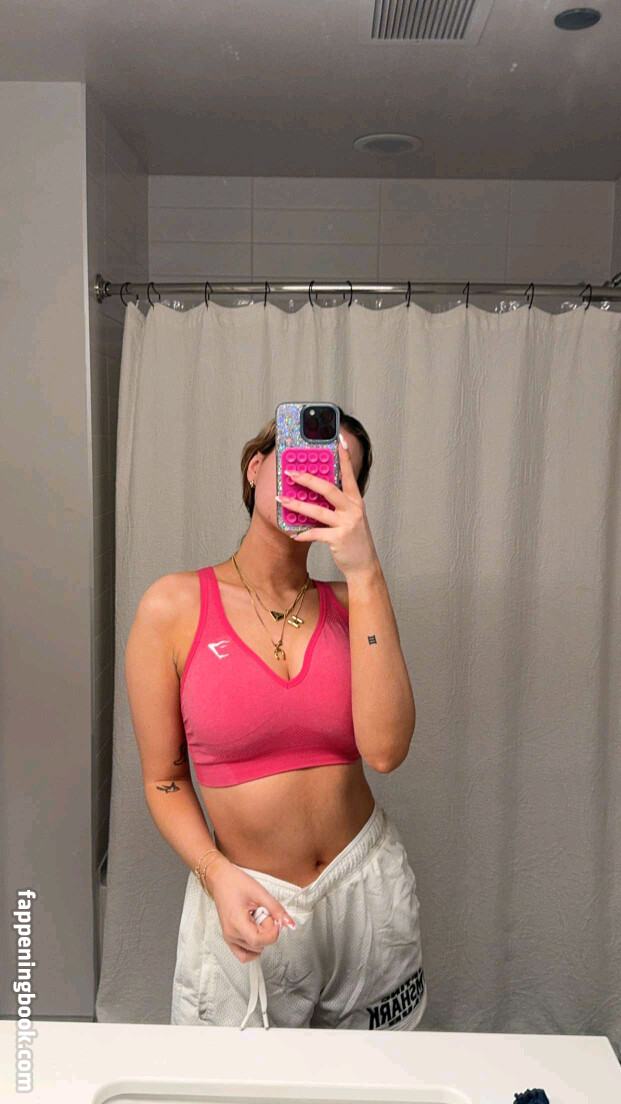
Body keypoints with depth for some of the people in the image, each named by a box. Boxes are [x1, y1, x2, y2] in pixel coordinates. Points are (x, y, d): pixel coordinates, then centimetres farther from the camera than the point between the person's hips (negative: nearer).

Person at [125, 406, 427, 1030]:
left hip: (368, 886, 3)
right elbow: (163, 780, -4)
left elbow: (384, 751, -22)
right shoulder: (175, 607, -10)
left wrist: (364, 572, -25)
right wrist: (218, 875, -20)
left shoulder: (355, 607, -4)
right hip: (248, 900, -2)